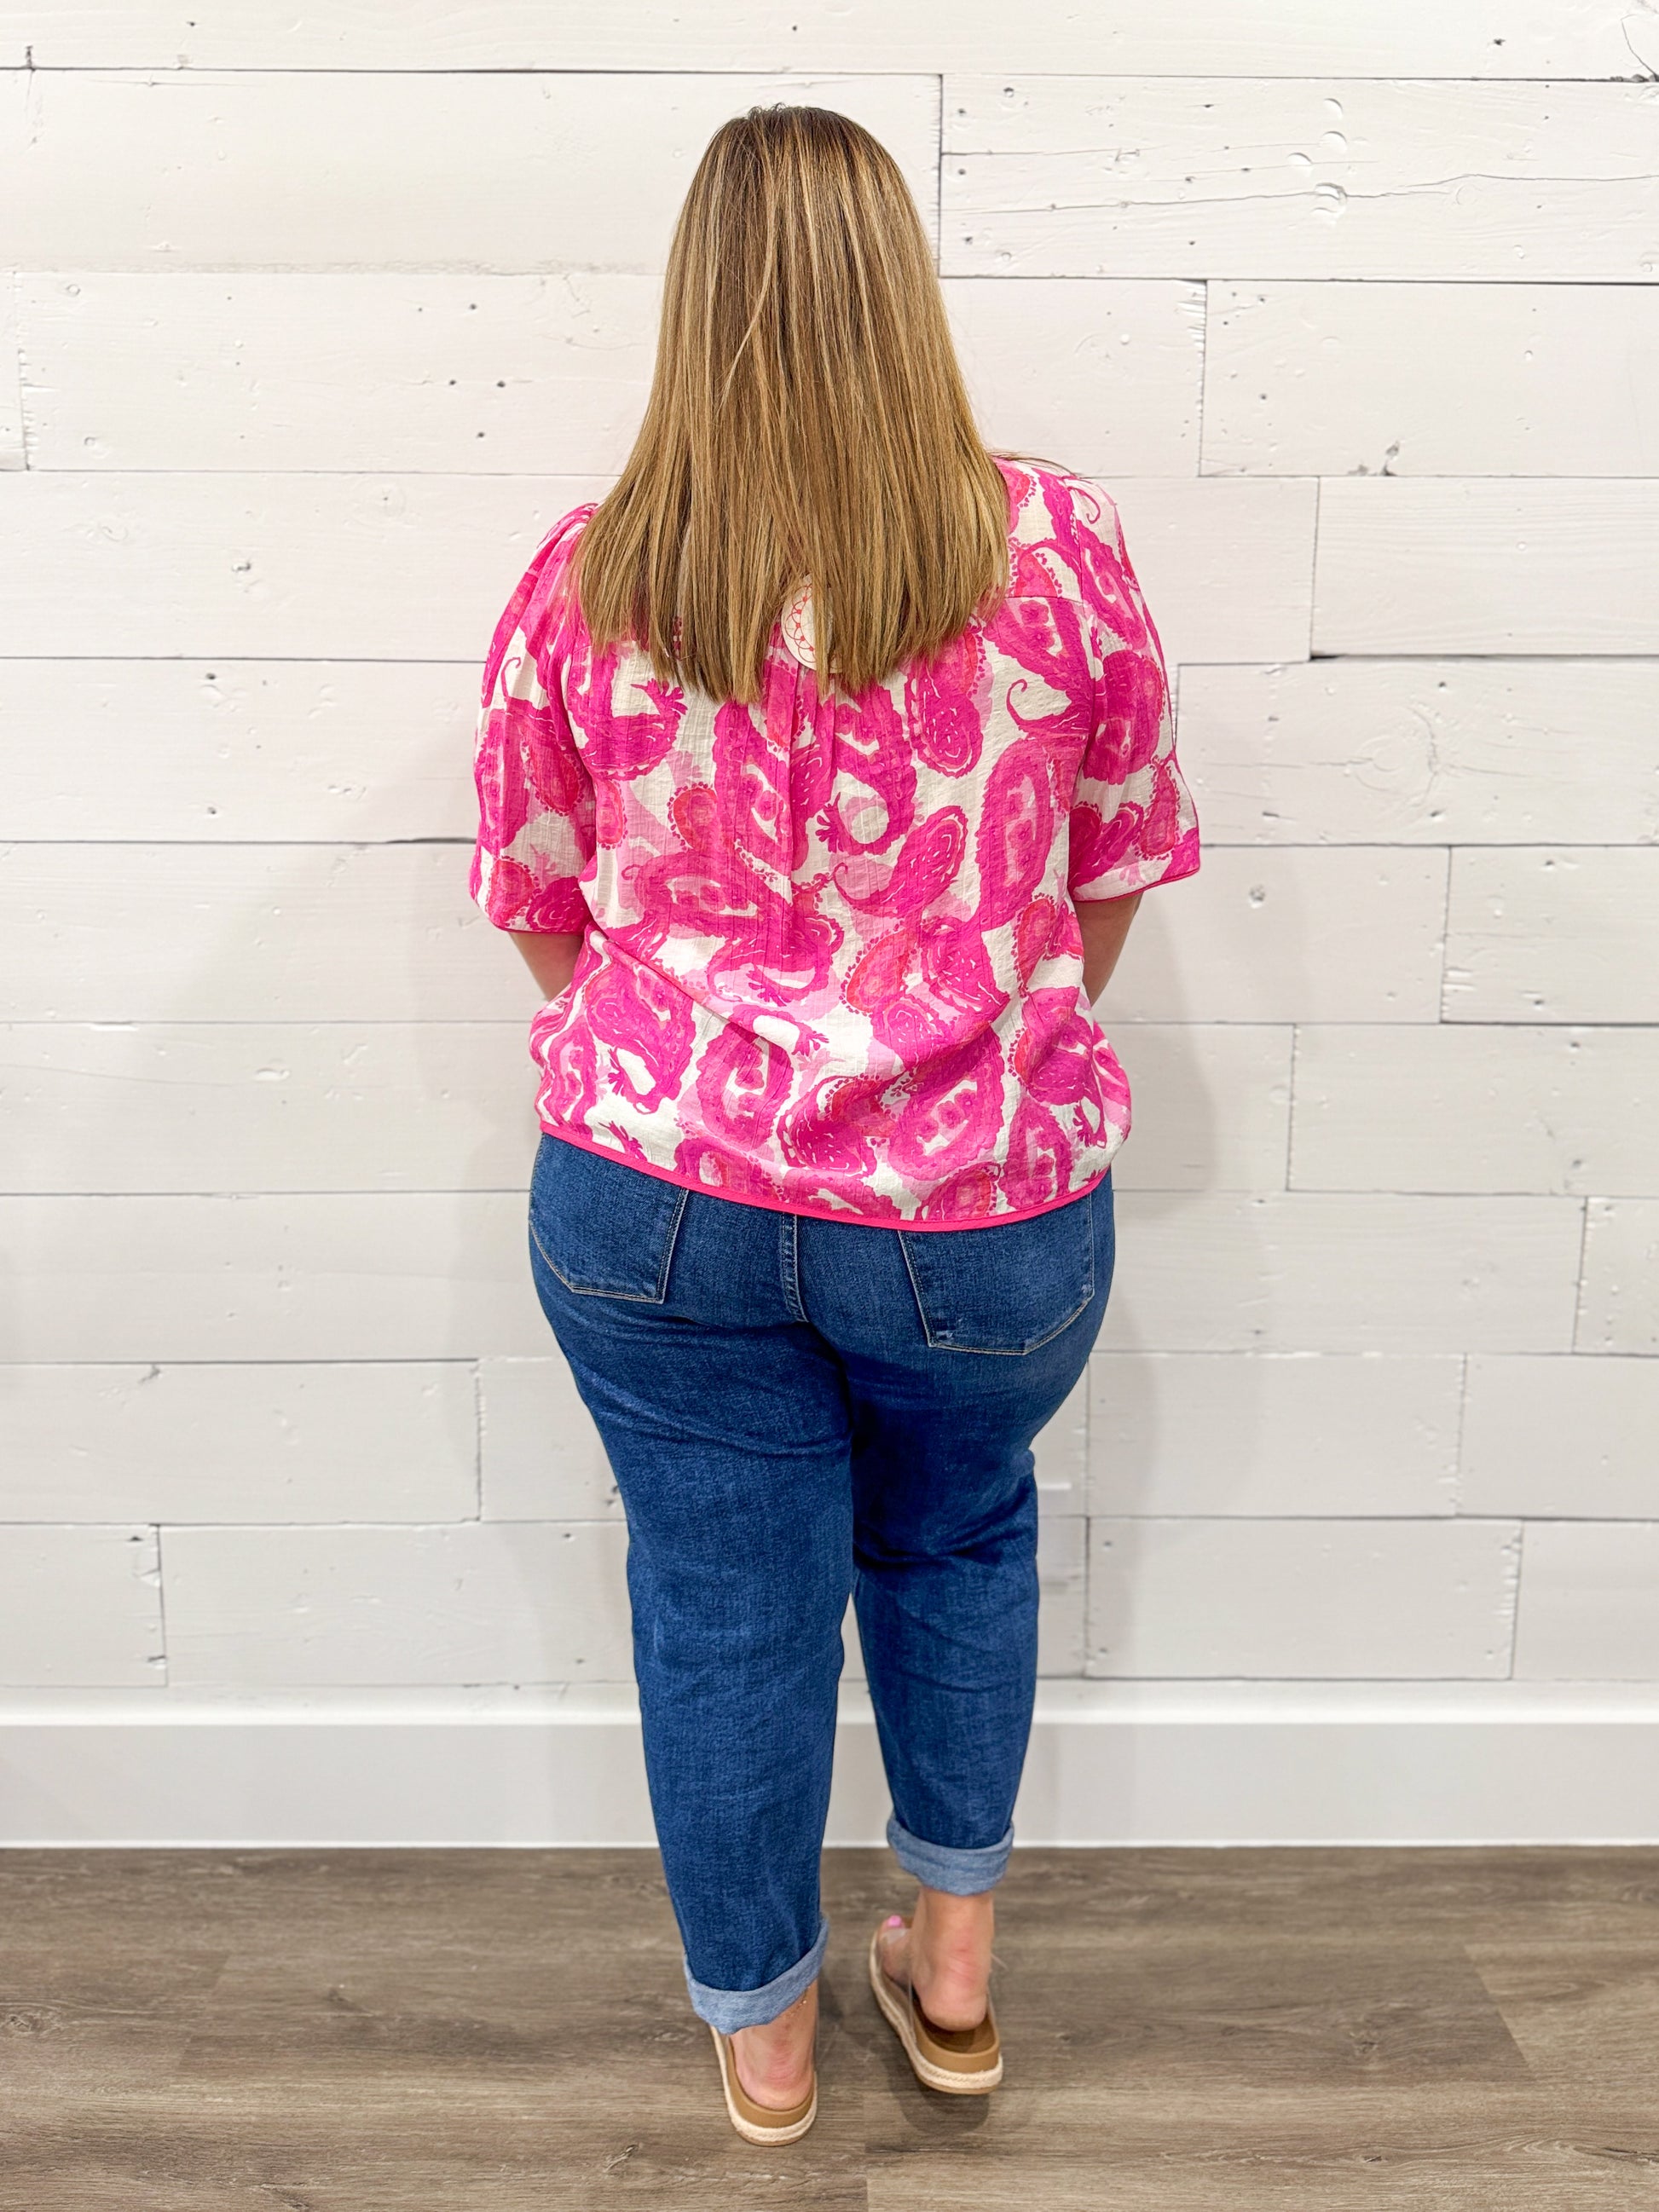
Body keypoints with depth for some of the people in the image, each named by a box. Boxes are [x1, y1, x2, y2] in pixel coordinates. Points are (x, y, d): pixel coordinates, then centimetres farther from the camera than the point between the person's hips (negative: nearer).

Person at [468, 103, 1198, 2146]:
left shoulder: (583, 583, -6)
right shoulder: (1055, 548, -8)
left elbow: (537, 902, 5)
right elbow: (1114, 872, 2)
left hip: (657, 1191, 1)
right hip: (983, 1206, 0)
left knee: (724, 1597, 16)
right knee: (958, 1537, 26)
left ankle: (761, 2035, 39)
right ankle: (954, 1967, 42)